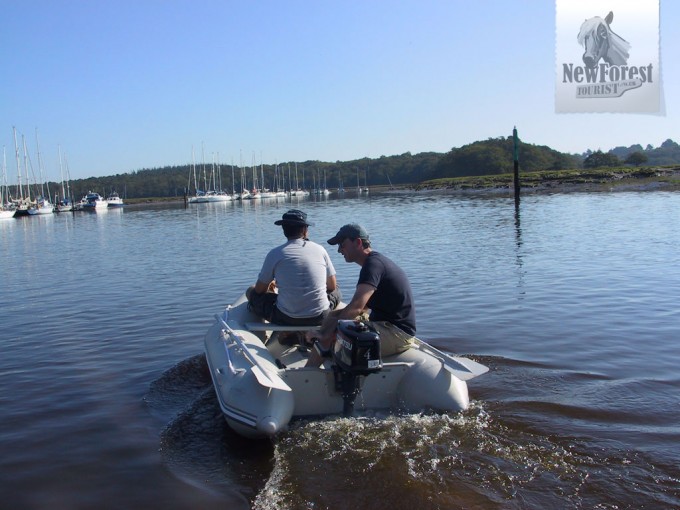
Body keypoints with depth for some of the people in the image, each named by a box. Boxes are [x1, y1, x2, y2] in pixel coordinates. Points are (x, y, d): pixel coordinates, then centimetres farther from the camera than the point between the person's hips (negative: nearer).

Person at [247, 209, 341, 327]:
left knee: (251, 292, 21)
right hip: (320, 317, 2)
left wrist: (270, 285, 29)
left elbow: (260, 289, 5)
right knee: (336, 292, 35)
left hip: (286, 319, -2)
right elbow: (332, 286, 9)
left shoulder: (275, 254, -5)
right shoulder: (319, 249, 0)